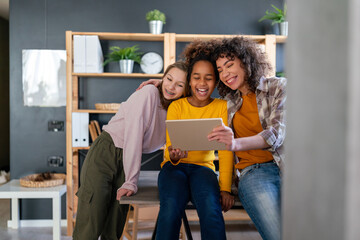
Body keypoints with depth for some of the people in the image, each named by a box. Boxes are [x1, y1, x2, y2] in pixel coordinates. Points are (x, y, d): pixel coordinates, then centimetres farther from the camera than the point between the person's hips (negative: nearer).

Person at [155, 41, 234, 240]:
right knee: (171, 205, -32)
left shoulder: (221, 107, 2)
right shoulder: (176, 106, 2)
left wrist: (225, 188, -15)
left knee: (211, 206, -33)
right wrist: (173, 154, -28)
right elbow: (169, 148, -2)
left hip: (203, 166, 0)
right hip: (175, 166, 0)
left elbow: (226, 150, -3)